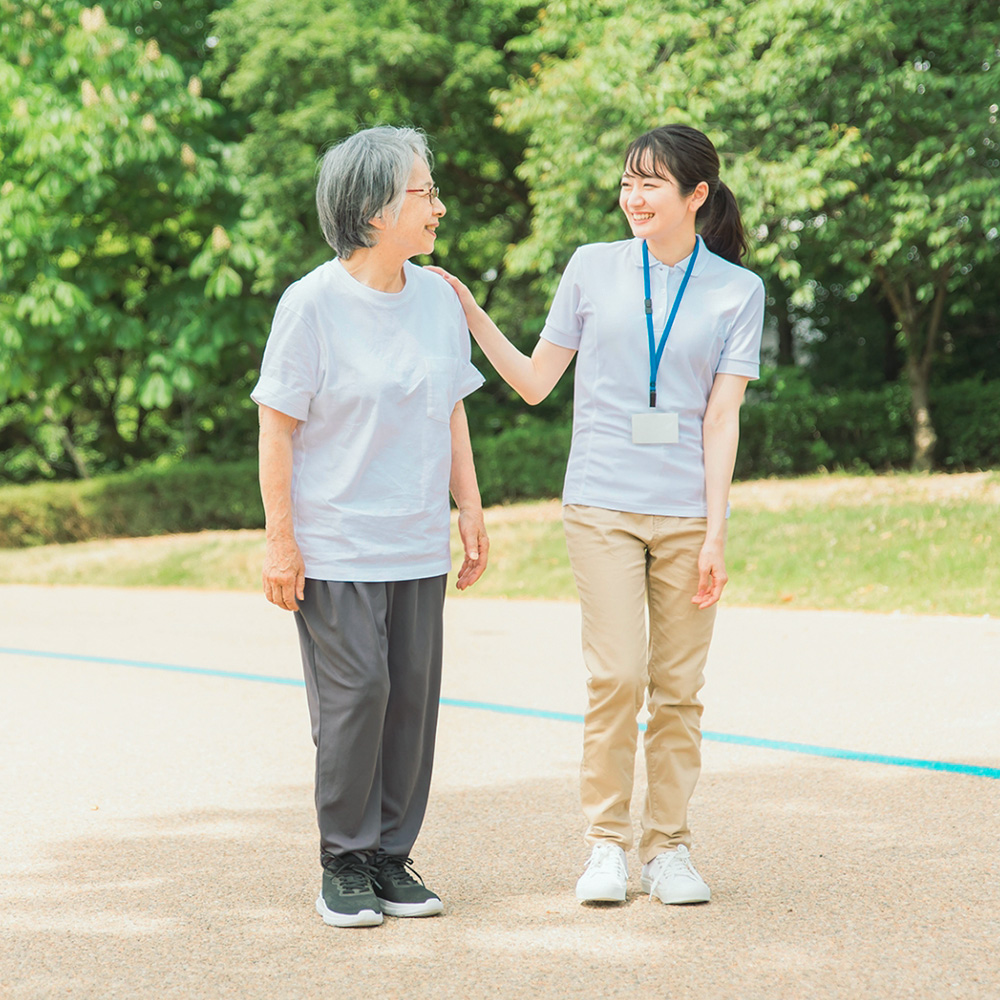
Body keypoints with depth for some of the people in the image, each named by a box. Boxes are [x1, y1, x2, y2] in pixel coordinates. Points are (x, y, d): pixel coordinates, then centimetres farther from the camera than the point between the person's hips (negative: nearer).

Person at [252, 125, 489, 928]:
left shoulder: (437, 296, 7)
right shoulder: (312, 303, -10)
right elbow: (277, 425, -8)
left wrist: (471, 509, 14)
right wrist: (281, 540, -10)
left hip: (419, 546, 5)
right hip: (335, 546, -5)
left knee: (413, 696, 5)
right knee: (354, 696, -6)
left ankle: (393, 856, 16)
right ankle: (345, 863, 7)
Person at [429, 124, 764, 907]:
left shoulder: (737, 290, 5)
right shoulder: (593, 268, 7)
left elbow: (722, 417, 0)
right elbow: (536, 382, 12)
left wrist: (715, 531, -6)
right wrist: (470, 314, 2)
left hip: (686, 511, 0)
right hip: (603, 504, 0)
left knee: (679, 687, 2)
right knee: (616, 675, -9)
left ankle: (667, 847, 12)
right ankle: (606, 843, 2)